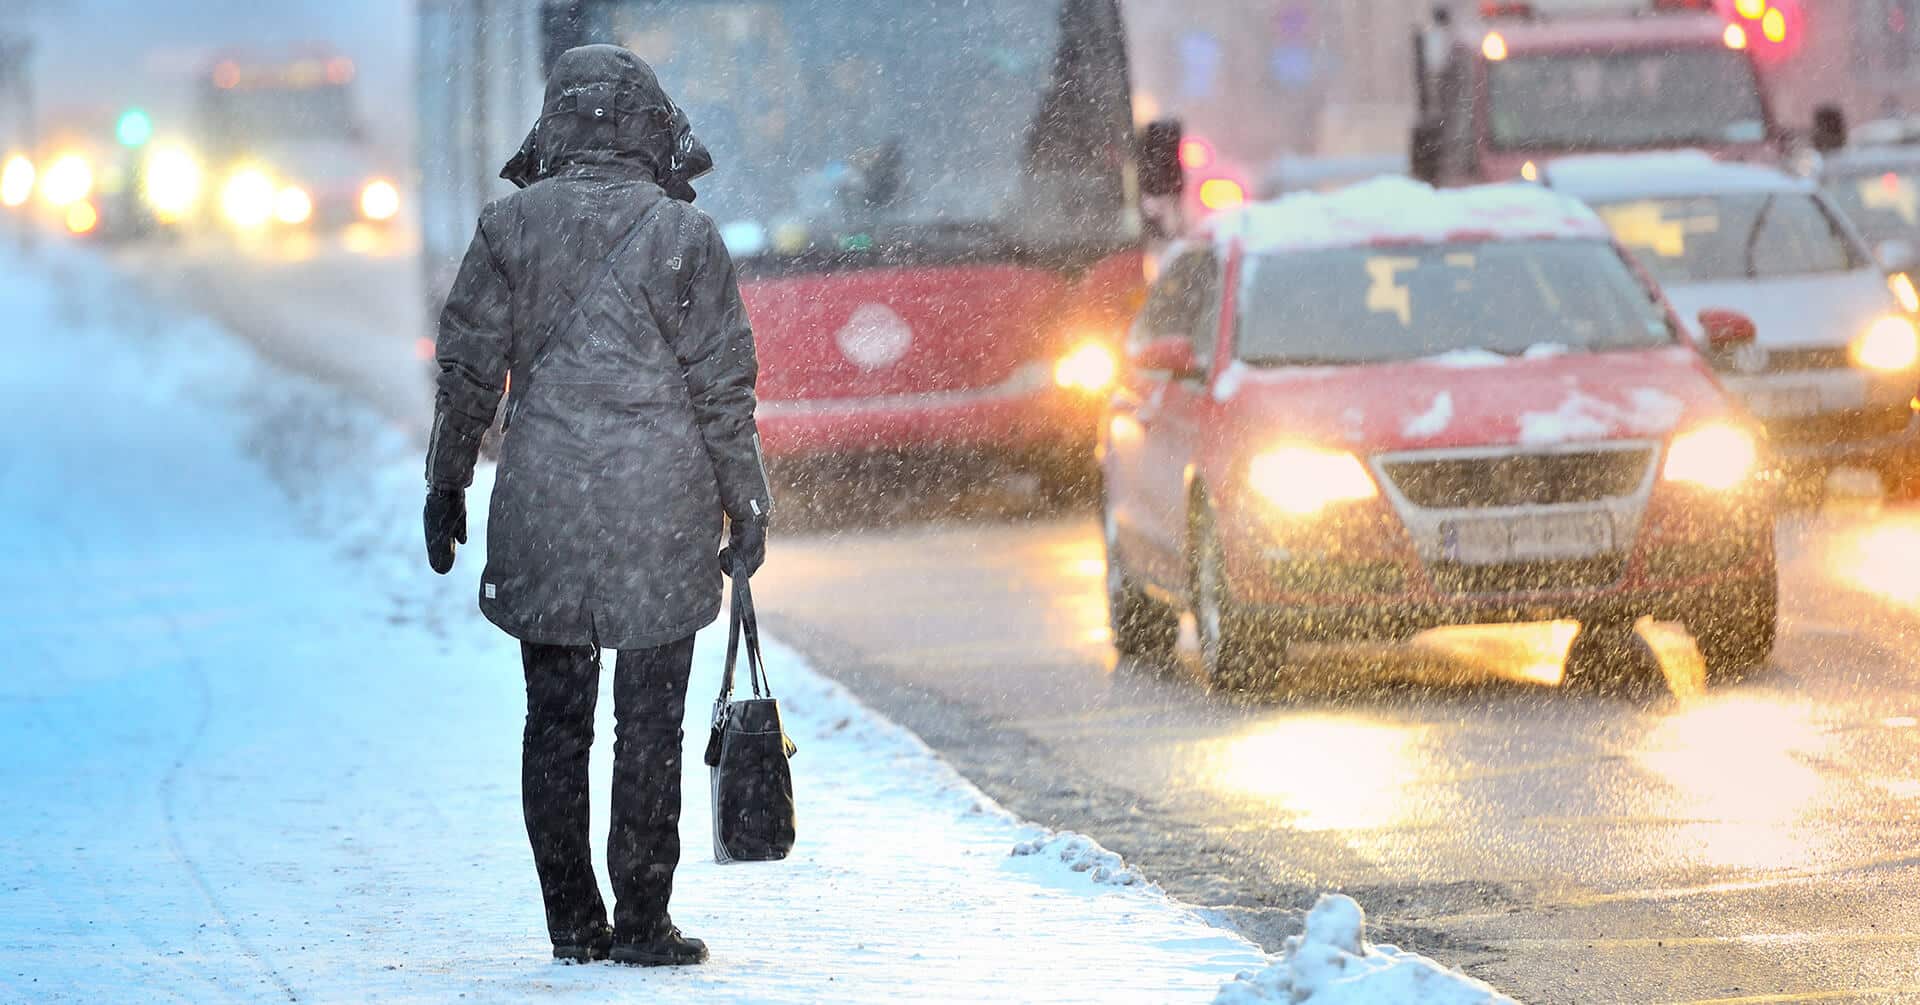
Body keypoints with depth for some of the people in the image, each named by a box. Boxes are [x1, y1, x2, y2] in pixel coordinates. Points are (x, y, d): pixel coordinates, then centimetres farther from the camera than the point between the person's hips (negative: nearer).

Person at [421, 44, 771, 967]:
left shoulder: (511, 226, 2)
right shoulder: (684, 237, -5)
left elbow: (468, 371, 5)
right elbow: (723, 389, -3)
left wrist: (446, 486, 15)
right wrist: (746, 509, 5)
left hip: (541, 511, 2)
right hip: (660, 514, -2)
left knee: (555, 721, 9)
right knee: (648, 725, 2)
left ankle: (572, 922, 10)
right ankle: (642, 921, 2)